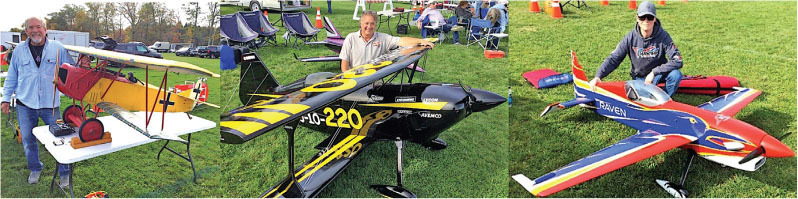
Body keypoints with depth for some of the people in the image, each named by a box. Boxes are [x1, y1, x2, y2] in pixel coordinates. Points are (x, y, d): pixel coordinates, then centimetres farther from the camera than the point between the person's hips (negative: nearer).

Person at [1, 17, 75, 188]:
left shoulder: (57, 48, 1)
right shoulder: (19, 50, 6)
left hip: (51, 104, -2)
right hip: (25, 105, 2)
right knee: (28, 140, 11)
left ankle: (64, 173, 15)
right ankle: (35, 169, 32)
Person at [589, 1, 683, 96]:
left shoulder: (663, 36, -16)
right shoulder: (630, 38, -13)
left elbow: (677, 61, -22)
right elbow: (613, 59, -12)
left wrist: (654, 72, -28)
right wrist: (598, 76, -26)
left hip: (658, 73, 0)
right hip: (639, 77, 0)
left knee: (676, 74, -30)